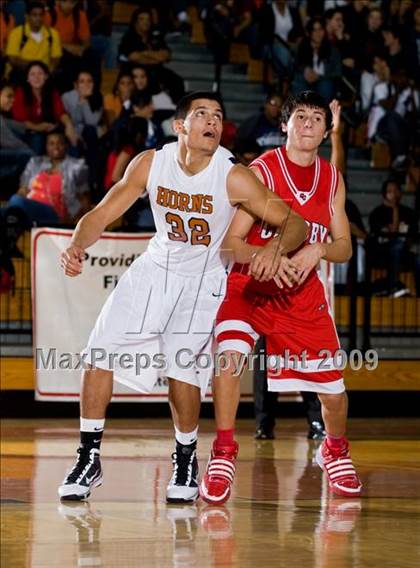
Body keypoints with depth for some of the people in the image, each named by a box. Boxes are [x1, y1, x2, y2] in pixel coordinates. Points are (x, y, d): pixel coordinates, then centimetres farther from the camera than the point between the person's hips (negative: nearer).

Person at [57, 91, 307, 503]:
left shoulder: (234, 177, -22)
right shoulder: (150, 163, -14)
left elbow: (294, 221, -19)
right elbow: (102, 214, -8)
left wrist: (277, 248, -41)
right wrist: (77, 247, -29)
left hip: (202, 279, -3)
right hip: (155, 268, 3)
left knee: (182, 367, -17)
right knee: (99, 355, -4)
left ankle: (186, 461, 8)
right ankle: (89, 459, 9)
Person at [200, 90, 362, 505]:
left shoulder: (332, 180, 2)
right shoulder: (261, 172, -12)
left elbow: (344, 248, 5)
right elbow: (229, 244, -15)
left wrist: (318, 250, -18)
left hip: (303, 293, 4)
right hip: (249, 285, -4)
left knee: (332, 390, 3)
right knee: (228, 355, -31)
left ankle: (335, 451, 36)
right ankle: (223, 456, -16)